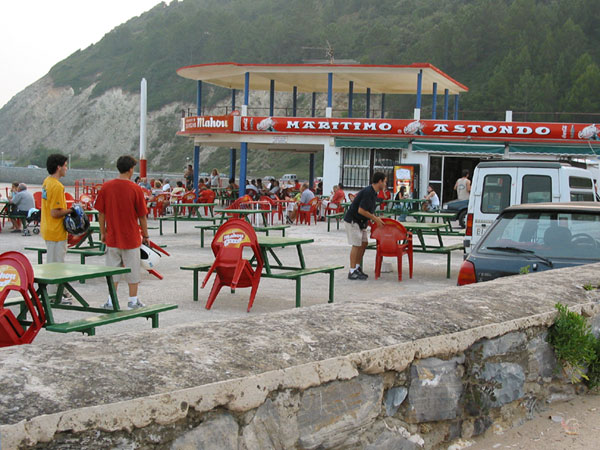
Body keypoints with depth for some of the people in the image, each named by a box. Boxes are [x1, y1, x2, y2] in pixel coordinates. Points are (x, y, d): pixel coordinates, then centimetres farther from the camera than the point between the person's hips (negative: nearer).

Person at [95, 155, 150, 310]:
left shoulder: (106, 187, -4)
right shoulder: (135, 189, -11)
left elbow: (101, 213, 1)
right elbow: (142, 216, -6)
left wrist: (103, 232, 12)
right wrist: (145, 235, 5)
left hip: (112, 238, 2)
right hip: (131, 238, -2)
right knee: (132, 269, 9)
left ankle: (111, 301, 13)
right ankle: (133, 301, 16)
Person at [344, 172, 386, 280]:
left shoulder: (373, 192, 8)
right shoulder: (368, 192, -24)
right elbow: (361, 210, -26)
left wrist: (375, 219, 8)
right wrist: (375, 219, -16)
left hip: (360, 221, 10)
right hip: (352, 221, -10)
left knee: (364, 243, 10)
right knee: (356, 245, -7)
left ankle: (357, 267, 20)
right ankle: (352, 272, -2)